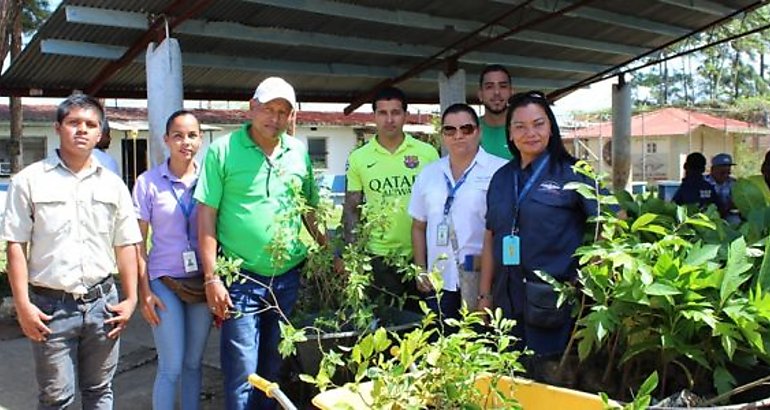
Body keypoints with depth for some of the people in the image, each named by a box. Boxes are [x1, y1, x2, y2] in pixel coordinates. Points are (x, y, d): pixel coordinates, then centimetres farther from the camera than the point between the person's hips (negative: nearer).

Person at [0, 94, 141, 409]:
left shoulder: (113, 185, 8)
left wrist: (130, 299, 3)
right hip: (51, 305, -3)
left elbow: (126, 245, 9)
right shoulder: (29, 180, -2)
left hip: (102, 301, 3)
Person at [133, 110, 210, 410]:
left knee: (193, 363, 11)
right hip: (165, 282, -2)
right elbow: (138, 241, -1)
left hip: (202, 281, 2)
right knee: (171, 367, -2)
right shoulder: (149, 182, -4)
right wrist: (144, 291, -6)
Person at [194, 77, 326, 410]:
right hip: (242, 280, -4)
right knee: (242, 374, 1)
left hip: (289, 277, 4)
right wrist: (211, 278, -12)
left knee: (273, 369, 16)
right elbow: (206, 216, -8)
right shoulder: (223, 150, -7)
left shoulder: (299, 152, 6)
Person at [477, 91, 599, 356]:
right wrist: (484, 295, 11)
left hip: (555, 302, -4)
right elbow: (490, 239, 13)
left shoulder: (572, 173, -4)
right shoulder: (501, 178, 11)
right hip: (508, 300, 4)